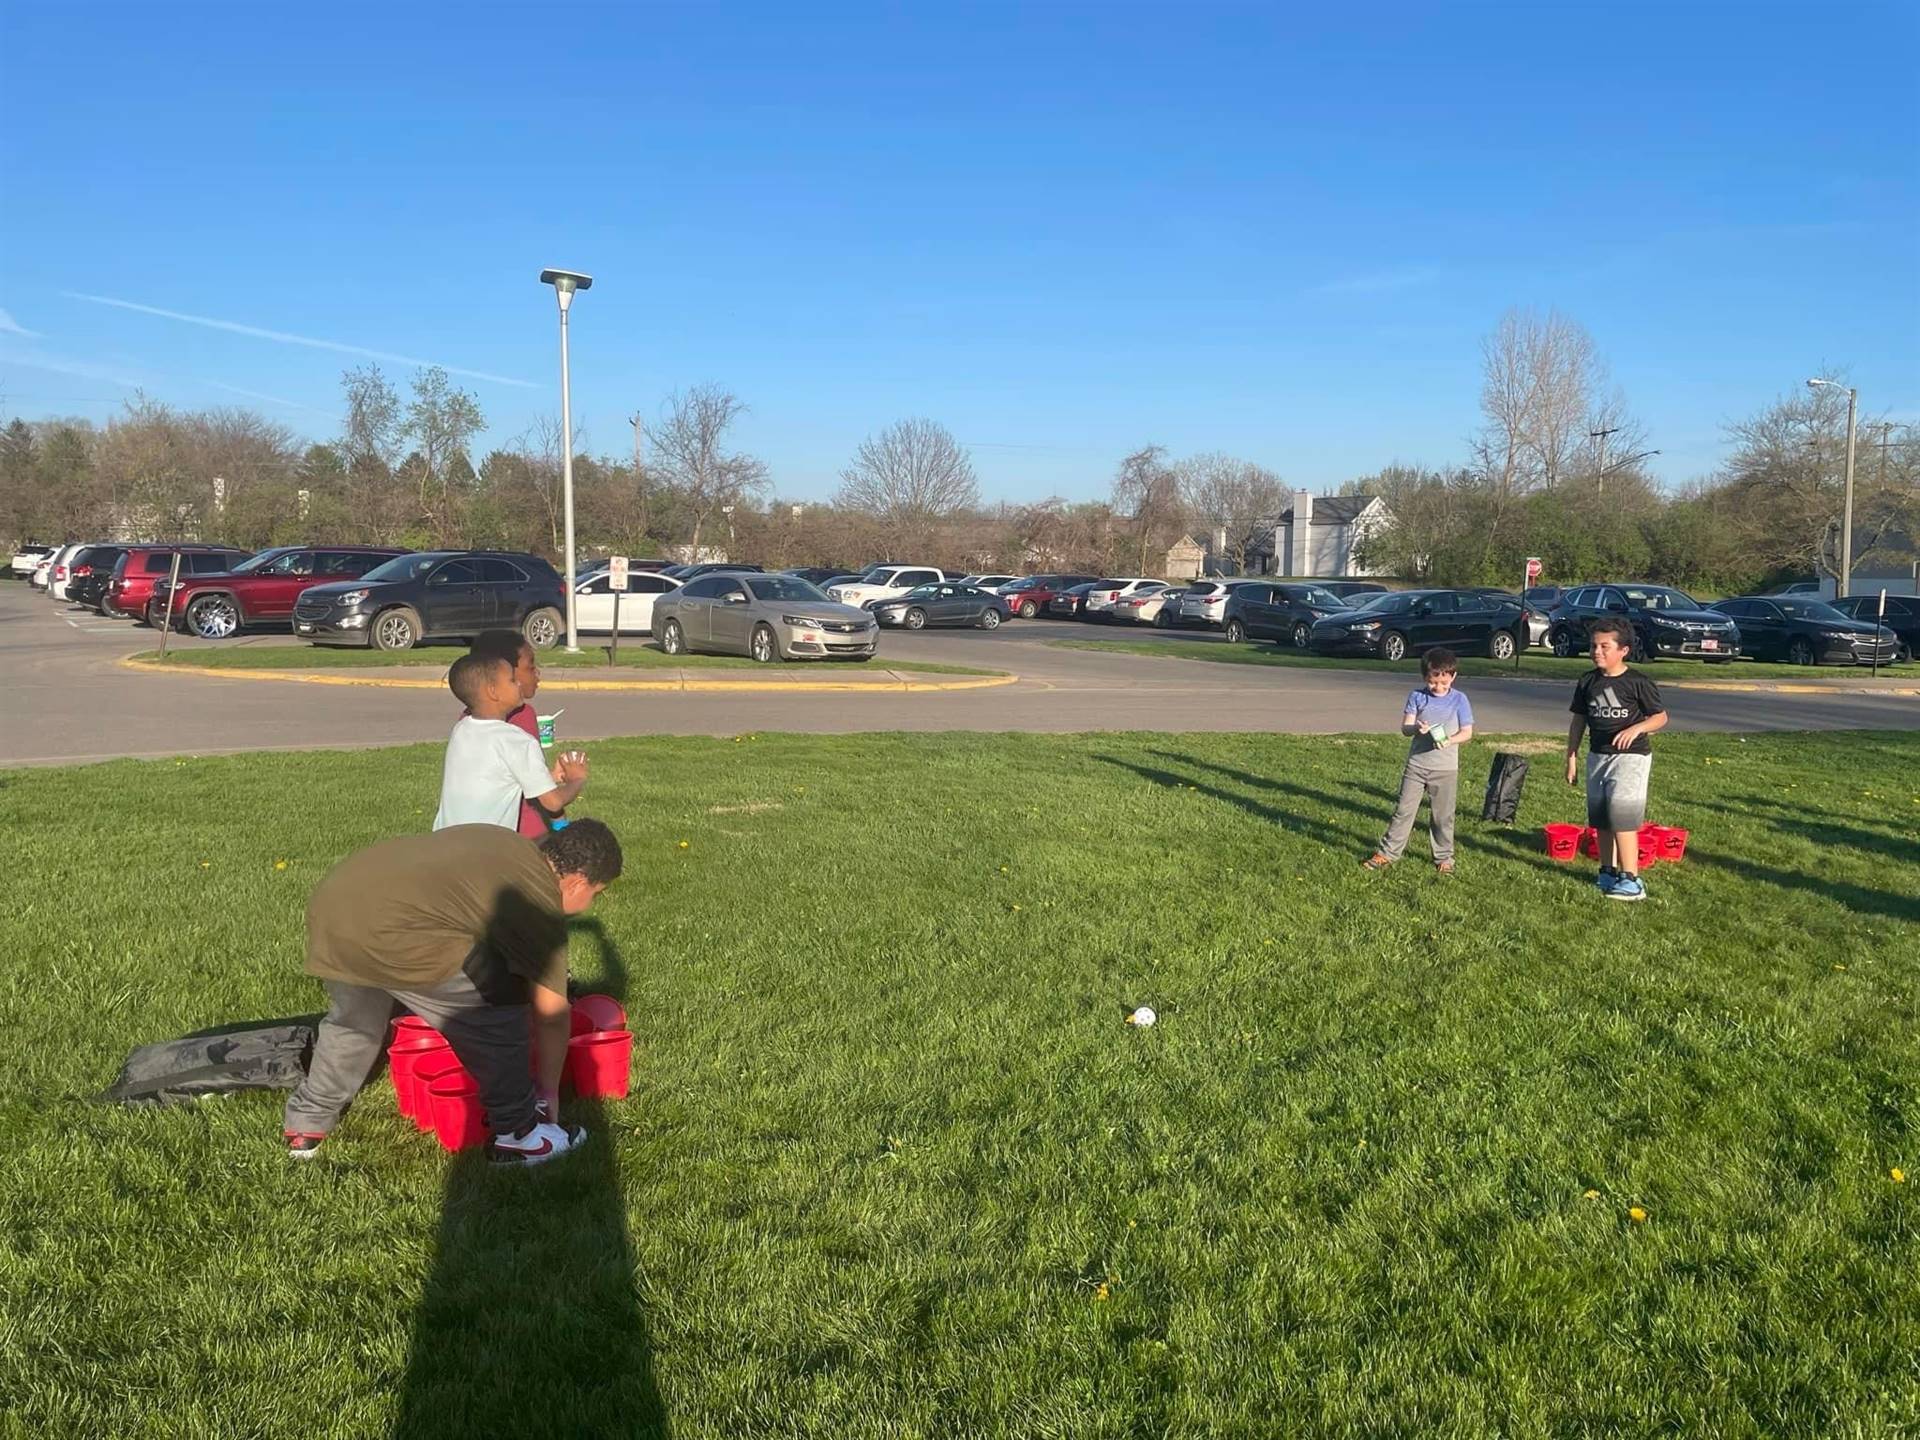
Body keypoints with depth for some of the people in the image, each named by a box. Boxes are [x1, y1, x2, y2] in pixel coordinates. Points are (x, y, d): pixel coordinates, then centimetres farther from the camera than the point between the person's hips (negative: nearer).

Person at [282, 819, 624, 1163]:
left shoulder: (500, 843, 22)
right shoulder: (541, 906, 0)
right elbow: (552, 1015, 7)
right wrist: (549, 1088, 21)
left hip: (332, 901, 9)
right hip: (393, 935, -9)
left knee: (352, 1021, 32)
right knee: (496, 1017, 6)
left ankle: (306, 1125, 45)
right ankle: (516, 1134, 16)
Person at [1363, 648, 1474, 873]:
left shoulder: (1459, 699, -3)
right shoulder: (1417, 697, 0)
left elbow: (1467, 732, -3)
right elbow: (1405, 728, -4)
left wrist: (1450, 740, -23)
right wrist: (1416, 728, -28)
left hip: (1445, 768, -1)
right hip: (1416, 764, 1)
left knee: (1442, 815, 8)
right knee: (1404, 810, 4)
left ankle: (1444, 857, 21)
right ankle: (1388, 852, 10)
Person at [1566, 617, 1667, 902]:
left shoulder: (1637, 683, -9)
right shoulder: (1588, 682, 4)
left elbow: (1661, 717, -3)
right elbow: (1578, 721, 11)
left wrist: (1636, 728, -22)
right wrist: (1572, 758, 10)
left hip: (1631, 756, -6)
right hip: (1597, 756, 6)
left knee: (1622, 815, -13)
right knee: (1601, 819, 10)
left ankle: (1631, 880, -10)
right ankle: (1608, 872, 23)